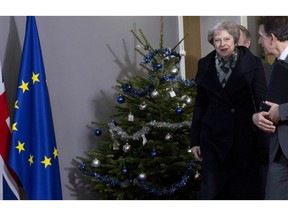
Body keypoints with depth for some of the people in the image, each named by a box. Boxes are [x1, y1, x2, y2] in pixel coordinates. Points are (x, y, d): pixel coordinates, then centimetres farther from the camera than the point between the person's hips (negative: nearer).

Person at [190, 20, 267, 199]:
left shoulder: (252, 63, -4)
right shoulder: (205, 65, 3)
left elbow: (262, 99, -4)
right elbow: (200, 104, 8)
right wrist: (195, 140, 7)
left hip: (244, 136, -1)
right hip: (213, 137, 1)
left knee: (244, 188, 6)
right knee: (211, 189, 3)